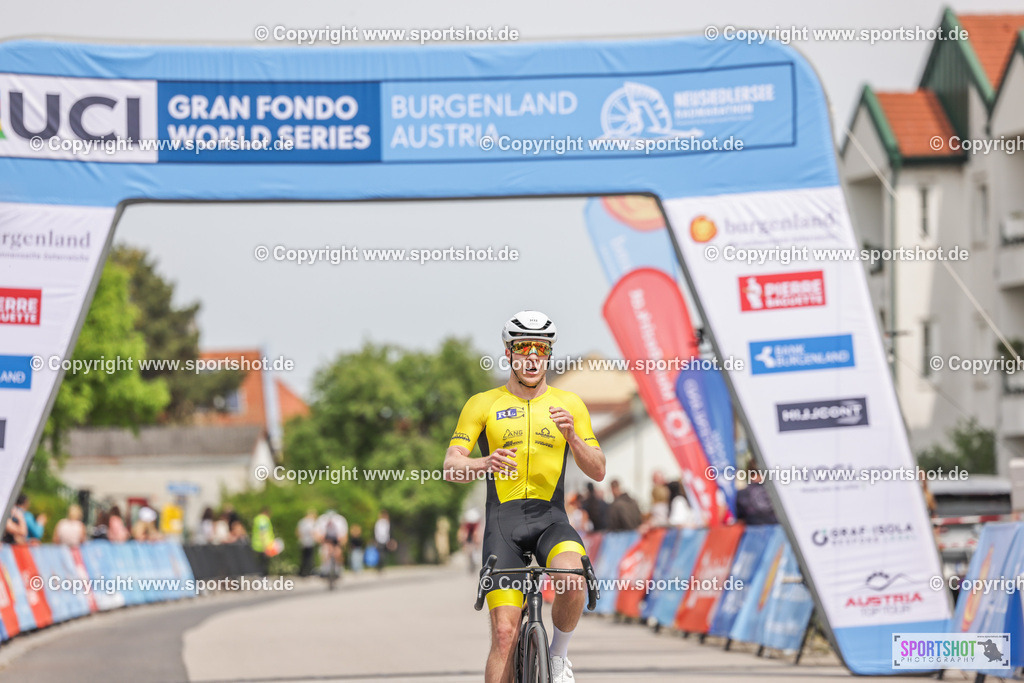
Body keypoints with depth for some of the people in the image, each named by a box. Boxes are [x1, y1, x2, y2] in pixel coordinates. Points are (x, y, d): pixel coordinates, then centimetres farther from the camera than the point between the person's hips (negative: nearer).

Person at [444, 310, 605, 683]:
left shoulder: (568, 404, 8)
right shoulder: (483, 404, 5)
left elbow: (597, 471, 3)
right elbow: (450, 466, -4)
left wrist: (572, 436, -17)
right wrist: (485, 464, -27)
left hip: (551, 519, 1)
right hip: (503, 522, 0)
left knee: (572, 581, -32)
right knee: (505, 633, -11)